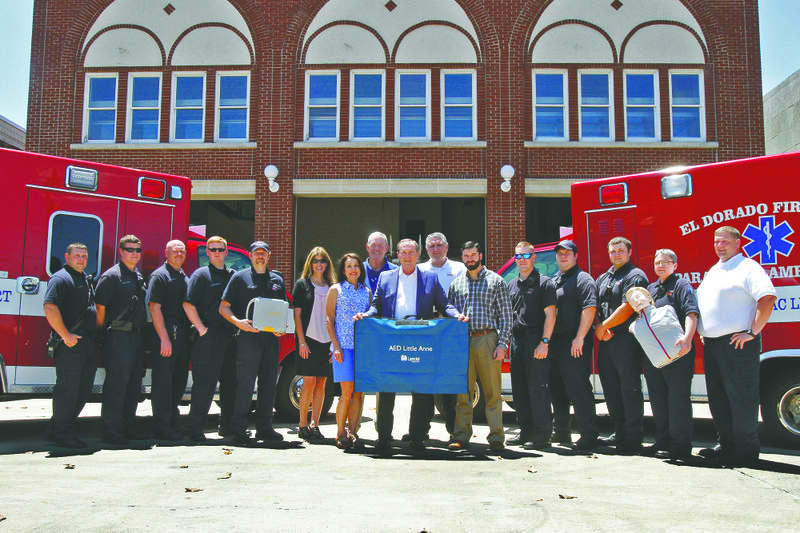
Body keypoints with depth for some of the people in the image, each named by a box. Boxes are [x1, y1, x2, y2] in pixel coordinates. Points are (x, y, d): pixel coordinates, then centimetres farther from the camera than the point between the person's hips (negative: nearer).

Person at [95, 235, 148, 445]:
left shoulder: (139, 277, 19)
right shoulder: (112, 275, -7)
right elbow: (100, 306, -11)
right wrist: (103, 332, -8)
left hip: (137, 336, 8)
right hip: (118, 336, -8)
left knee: (134, 383, 11)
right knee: (116, 383, -7)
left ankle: (127, 426, 20)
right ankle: (111, 431, -2)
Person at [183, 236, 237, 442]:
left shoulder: (233, 275, 17)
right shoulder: (201, 274, 1)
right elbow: (188, 304, -7)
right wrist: (201, 328, -12)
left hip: (230, 336, 6)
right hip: (209, 336, -6)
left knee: (231, 381, 10)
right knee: (205, 382, -6)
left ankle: (227, 425, 21)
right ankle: (195, 428, 0)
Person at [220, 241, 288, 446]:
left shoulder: (277, 280, 17)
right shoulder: (240, 277, 5)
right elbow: (223, 307, 2)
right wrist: (238, 322, -16)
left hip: (271, 337, 5)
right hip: (248, 336, -4)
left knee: (269, 383, 8)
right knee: (245, 383, -7)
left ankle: (264, 427, 18)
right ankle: (239, 430, 0)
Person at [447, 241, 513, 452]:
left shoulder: (495, 281, 7)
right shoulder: (456, 284, 16)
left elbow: (505, 316, 4)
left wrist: (502, 344, -5)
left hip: (487, 340, -2)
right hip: (462, 341, 3)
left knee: (492, 392, -1)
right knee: (463, 392, 3)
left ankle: (496, 437, 5)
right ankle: (461, 437, 10)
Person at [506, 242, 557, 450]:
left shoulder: (544, 283, -2)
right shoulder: (512, 285, 18)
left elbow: (550, 315, -8)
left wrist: (544, 342, -17)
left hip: (536, 342, -7)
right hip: (517, 341, 7)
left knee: (538, 388, -7)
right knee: (519, 389, 10)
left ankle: (542, 435, -2)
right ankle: (526, 432, 19)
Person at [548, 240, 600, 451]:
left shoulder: (583, 279, -6)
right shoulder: (554, 281, 20)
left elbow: (590, 308, -17)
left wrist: (580, 338, -22)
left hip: (574, 344, -9)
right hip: (554, 343, 9)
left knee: (578, 388, -8)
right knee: (557, 389, 14)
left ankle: (588, 435, -3)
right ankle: (561, 432, 26)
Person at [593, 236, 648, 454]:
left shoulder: (635, 276, -5)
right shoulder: (603, 278, 20)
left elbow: (627, 308, -15)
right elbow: (594, 306, 14)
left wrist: (604, 326, -10)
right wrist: (598, 327, -5)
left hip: (627, 340, -8)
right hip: (606, 341, 8)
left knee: (629, 388, -6)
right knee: (611, 387, 12)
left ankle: (633, 439, -2)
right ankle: (619, 433, 22)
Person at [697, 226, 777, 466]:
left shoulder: (748, 267, -5)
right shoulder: (712, 272, 21)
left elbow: (768, 298, -18)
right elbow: (700, 302, 30)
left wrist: (753, 331, -20)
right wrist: (702, 331, 17)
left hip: (738, 343, -8)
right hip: (712, 344, 9)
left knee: (741, 396, -5)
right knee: (717, 397, 12)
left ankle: (747, 448, 4)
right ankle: (726, 444, 22)